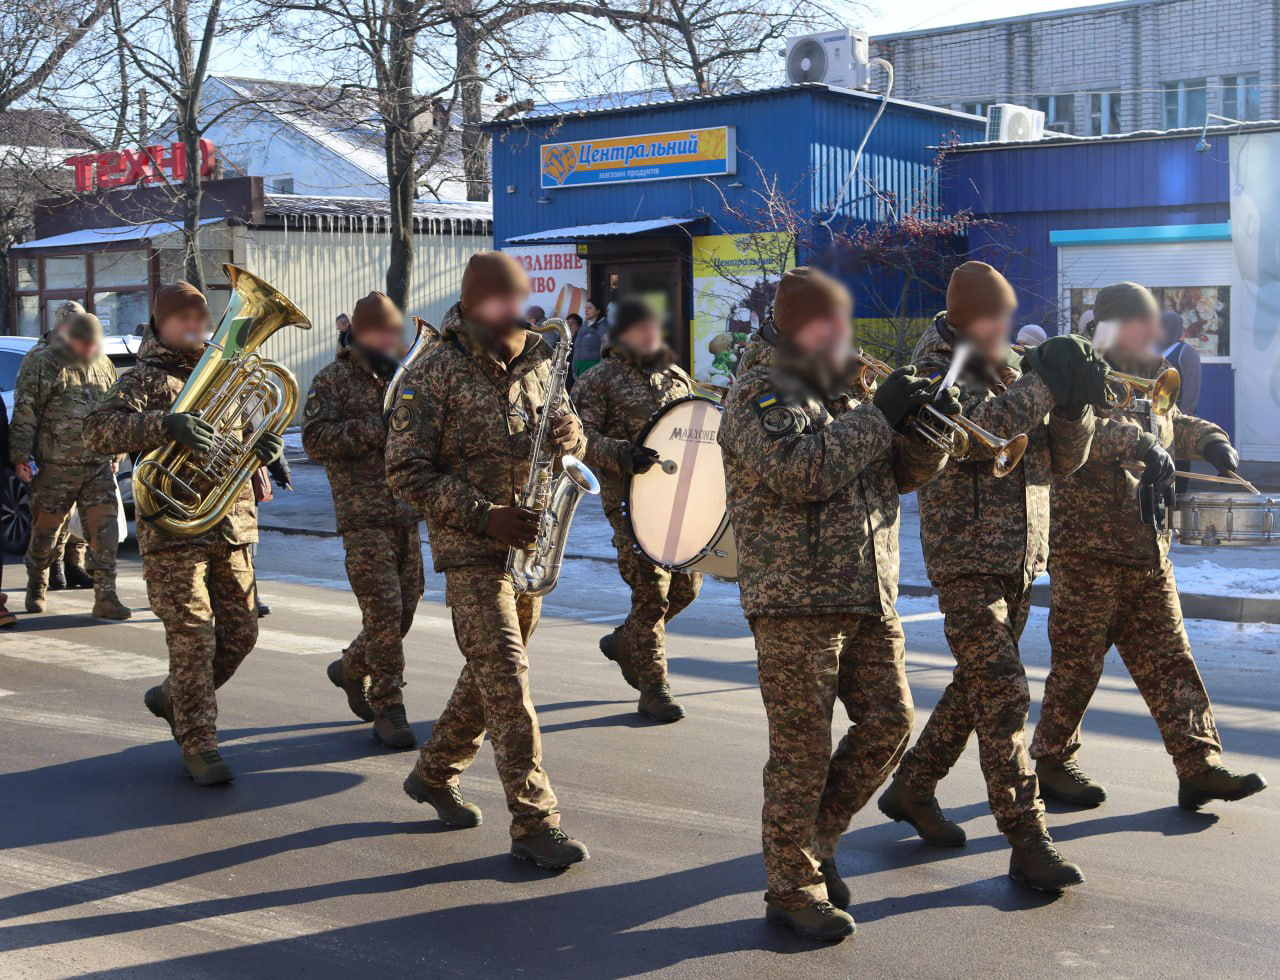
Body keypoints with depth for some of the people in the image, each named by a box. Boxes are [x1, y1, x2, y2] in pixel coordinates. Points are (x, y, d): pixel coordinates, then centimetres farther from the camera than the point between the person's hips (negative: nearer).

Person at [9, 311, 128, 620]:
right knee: (46, 530, 7)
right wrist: (21, 457, -8)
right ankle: (36, 588, 28)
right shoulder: (41, 364, -1)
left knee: (105, 531, -4)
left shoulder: (103, 365, 14)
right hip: (55, 467, -3)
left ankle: (105, 597, -1)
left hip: (99, 467, 4)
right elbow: (24, 414, -3)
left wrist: (115, 455, 21)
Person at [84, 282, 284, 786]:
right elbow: (97, 429, -17)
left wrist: (267, 445, -4)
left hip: (233, 527, 6)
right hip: (174, 531, -6)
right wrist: (165, 424, -32)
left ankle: (171, 697, 33)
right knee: (193, 639, -7)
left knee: (240, 633, 10)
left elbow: (253, 433, 21)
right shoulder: (145, 379, -2)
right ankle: (198, 744, 5)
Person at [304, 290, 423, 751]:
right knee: (383, 611, -11)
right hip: (363, 516, -6)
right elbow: (315, 440, -14)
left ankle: (351, 669, 36)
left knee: (405, 608, 11)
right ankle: (388, 712, -1)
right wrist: (376, 428, -21)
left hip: (407, 515, 6)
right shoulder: (332, 381, -2)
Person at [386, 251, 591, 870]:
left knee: (489, 674, 16)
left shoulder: (536, 365, 9)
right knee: (507, 680, -11)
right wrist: (485, 515, -20)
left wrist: (570, 434, -8)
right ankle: (534, 824, -8)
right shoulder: (433, 376, -9)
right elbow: (406, 473, -11)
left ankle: (434, 774, 36)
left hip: (529, 546, 7)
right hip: (470, 551, -6)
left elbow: (561, 447, 18)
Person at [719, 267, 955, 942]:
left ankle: (815, 838, 25)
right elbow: (800, 470, -24)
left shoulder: (836, 393, 20)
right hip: (795, 600, -8)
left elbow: (903, 473, 19)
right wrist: (878, 417, -17)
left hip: (869, 597, 8)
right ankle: (793, 890, 10)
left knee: (888, 722, 7)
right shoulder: (762, 392, -7)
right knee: (802, 748, -2)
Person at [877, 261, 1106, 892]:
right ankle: (1028, 843, -10)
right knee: (1003, 692, -13)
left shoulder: (1017, 370, 12)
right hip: (965, 559, -7)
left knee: (978, 686, 15)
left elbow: (1063, 459, 8)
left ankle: (911, 791, 32)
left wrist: (1074, 405, -10)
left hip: (1021, 556, 7)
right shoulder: (935, 370, -7)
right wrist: (1042, 387, -25)